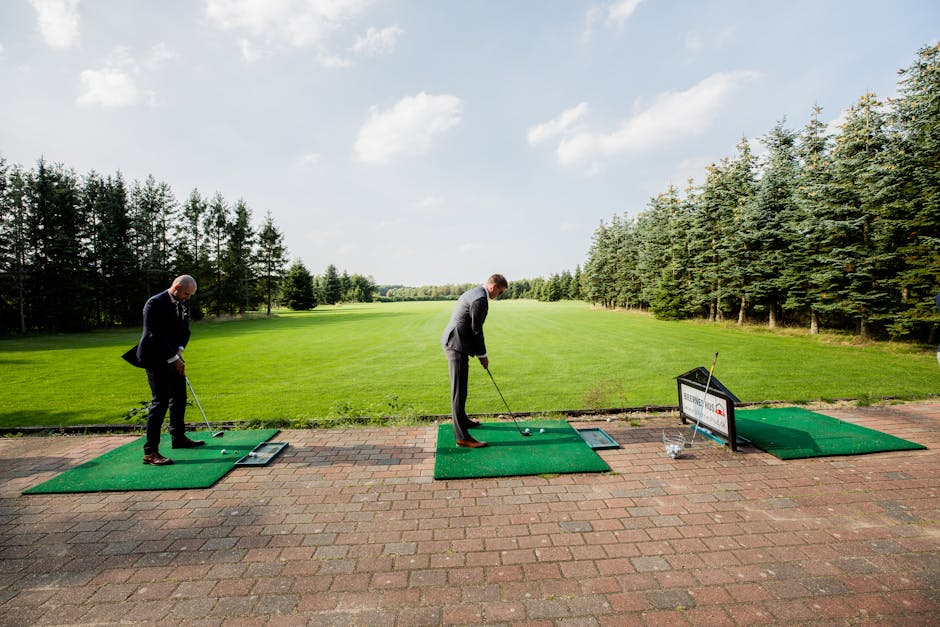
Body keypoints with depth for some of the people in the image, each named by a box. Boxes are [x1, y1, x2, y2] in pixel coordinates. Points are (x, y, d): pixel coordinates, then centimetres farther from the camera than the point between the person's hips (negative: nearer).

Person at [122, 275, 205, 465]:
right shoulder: (155, 304, -19)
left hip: (173, 358, 9)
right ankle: (150, 452, -2)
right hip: (156, 360, -8)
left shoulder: (183, 304, 5)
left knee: (179, 398, 16)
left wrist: (179, 350, -6)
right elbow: (157, 336, -21)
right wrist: (174, 358, -18)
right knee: (160, 402, -9)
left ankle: (178, 438, 32)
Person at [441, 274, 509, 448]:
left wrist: (479, 352, 19)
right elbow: (476, 330, -15)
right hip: (457, 345, -11)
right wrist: (482, 355, -4)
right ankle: (462, 436, -2)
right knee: (459, 390, -7)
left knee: (459, 387, 23)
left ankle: (461, 419, 40)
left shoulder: (472, 293, 16)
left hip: (452, 341, 11)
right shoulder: (480, 299, -17)